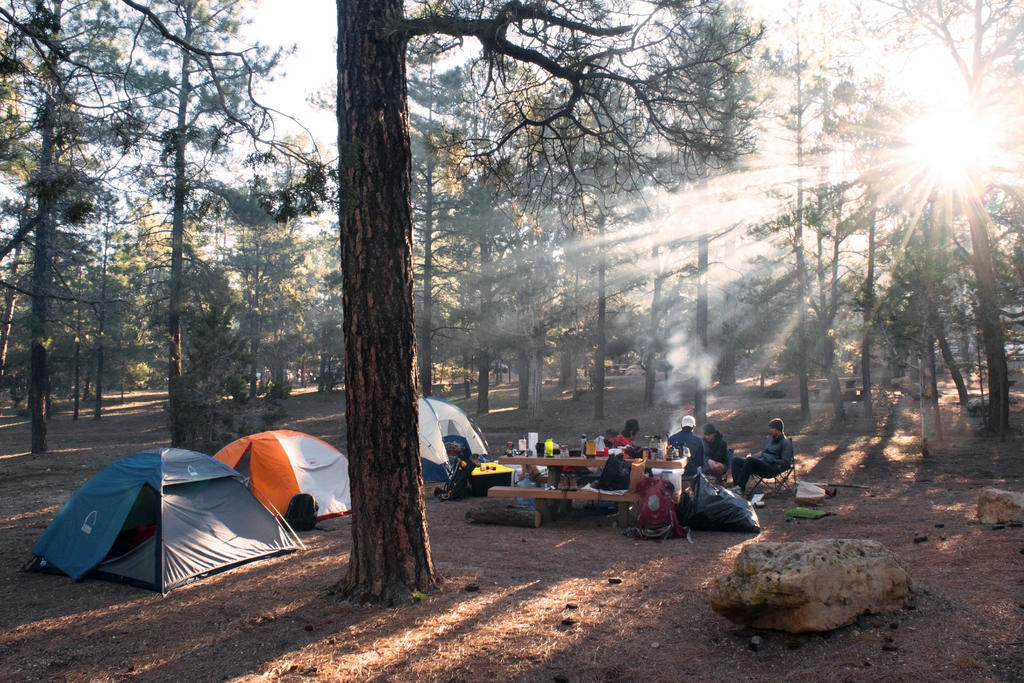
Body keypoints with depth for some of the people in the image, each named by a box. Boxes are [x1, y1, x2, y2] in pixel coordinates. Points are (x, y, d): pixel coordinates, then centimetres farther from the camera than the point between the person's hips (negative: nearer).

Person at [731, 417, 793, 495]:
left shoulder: (786, 442, -1)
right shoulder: (770, 438, 24)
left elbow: (785, 462, -9)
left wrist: (772, 461, -18)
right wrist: (752, 456, 12)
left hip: (771, 469, -9)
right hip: (761, 461, 9)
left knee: (750, 460, -34)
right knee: (735, 460, -6)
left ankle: (741, 488, -32)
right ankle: (737, 486, -24)